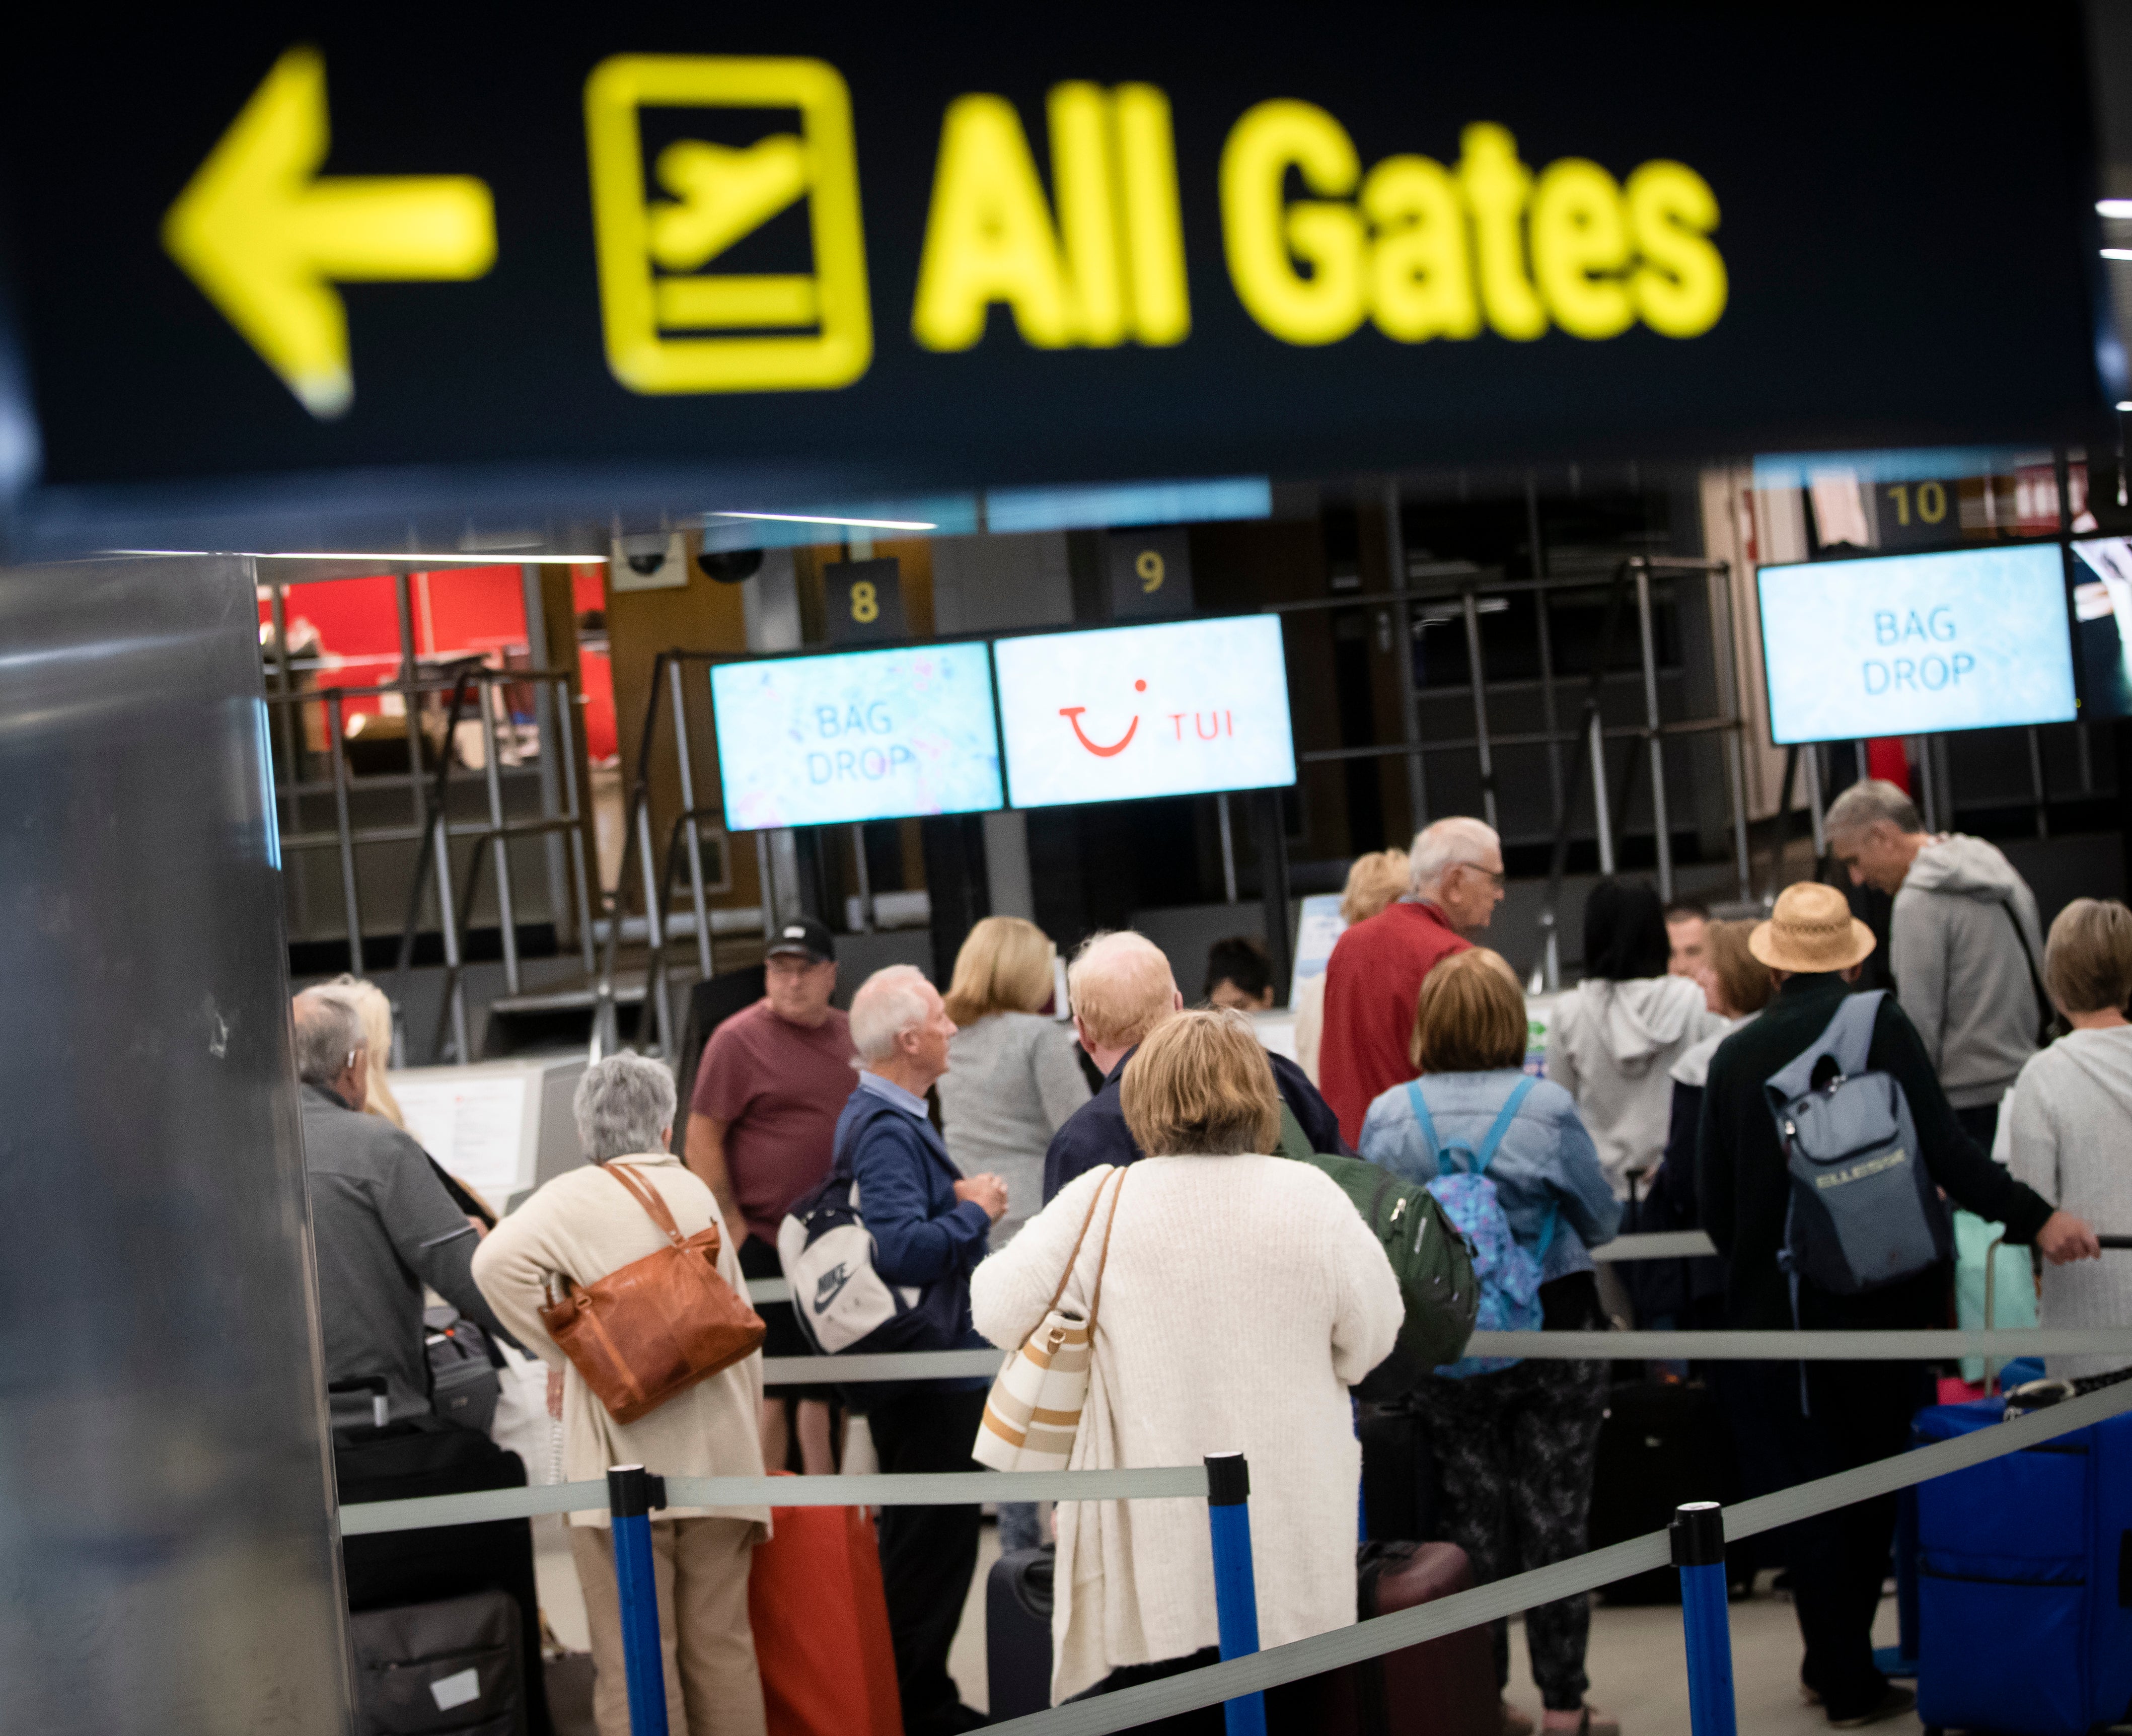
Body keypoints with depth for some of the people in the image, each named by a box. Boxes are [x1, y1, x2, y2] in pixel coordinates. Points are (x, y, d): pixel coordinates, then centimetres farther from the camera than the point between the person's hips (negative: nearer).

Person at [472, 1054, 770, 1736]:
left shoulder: (576, 1198, -4)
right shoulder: (696, 1194, 11)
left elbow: (497, 1260, -22)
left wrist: (565, 1353, -9)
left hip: (625, 1463, -5)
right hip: (719, 1457, 5)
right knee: (722, 1648, 12)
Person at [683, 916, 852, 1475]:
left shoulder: (850, 1037, 12)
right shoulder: (738, 1040, -5)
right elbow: (702, 1141, -8)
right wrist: (736, 1233, -12)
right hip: (766, 1245, -6)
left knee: (826, 1388, 10)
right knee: (770, 1389, -5)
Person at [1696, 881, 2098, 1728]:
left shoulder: (1735, 1054, -1)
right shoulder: (1883, 1029, -7)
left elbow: (1713, 1200, 4)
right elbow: (1943, 1149, -15)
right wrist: (2033, 1217, -11)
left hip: (1779, 1306, 1)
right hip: (1881, 1297, -1)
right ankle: (1840, 1660, 20)